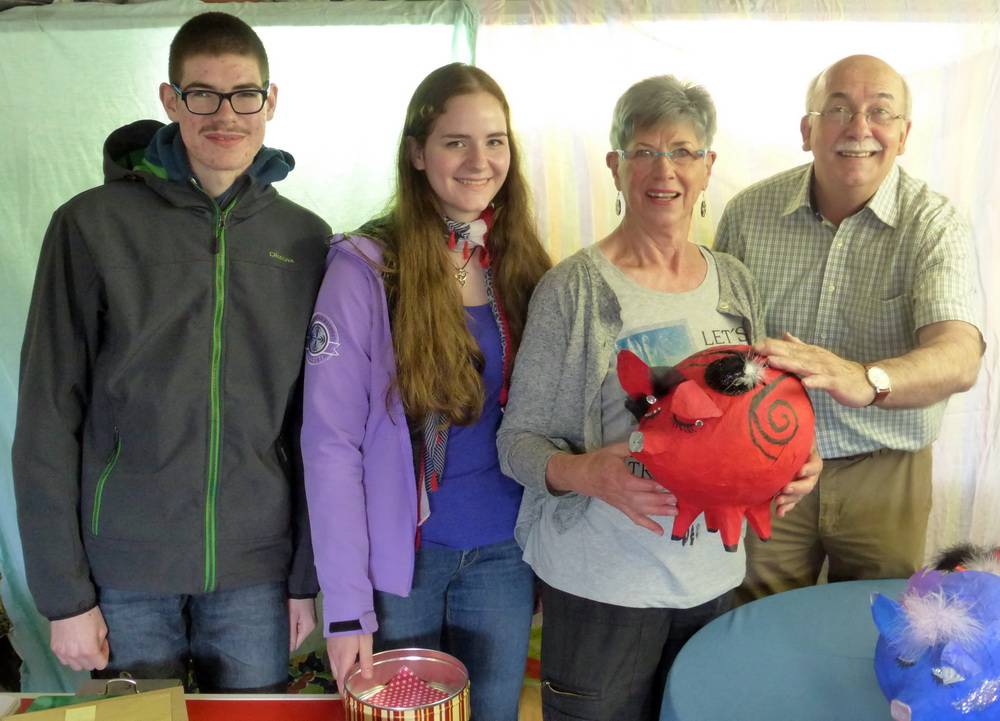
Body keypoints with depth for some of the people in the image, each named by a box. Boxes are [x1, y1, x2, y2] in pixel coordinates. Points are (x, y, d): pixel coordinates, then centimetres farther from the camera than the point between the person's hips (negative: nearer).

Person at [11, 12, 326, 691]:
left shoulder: (306, 240, 1)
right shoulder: (92, 225, -5)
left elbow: (313, 424, 4)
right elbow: (47, 420, -4)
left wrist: (307, 575, 3)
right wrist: (63, 593, -6)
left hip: (255, 573, 2)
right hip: (126, 569, -1)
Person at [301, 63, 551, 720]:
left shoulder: (525, 267, 0)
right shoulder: (366, 269, -14)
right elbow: (330, 442, -14)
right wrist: (347, 602, -15)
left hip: (505, 554, 4)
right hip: (401, 553, -3)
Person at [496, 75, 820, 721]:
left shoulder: (734, 282, 4)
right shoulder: (573, 288, -11)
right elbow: (519, 438, -9)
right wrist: (586, 471, -29)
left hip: (713, 575, 5)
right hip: (601, 581, -4)